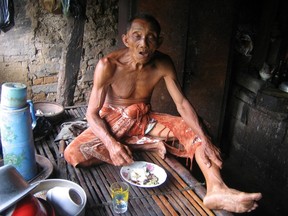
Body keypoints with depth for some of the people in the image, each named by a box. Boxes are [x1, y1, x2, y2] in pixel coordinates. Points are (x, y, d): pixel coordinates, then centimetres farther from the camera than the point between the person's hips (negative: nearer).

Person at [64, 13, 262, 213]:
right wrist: (111, 143, -39)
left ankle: (216, 191, -32)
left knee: (193, 130, -16)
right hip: (114, 120, -2)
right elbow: (92, 113, -20)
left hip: (145, 119, 3)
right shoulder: (108, 65, -23)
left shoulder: (163, 64, -13)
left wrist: (203, 139, -30)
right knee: (73, 154, -28)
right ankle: (147, 145, -21)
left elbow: (182, 103, -14)